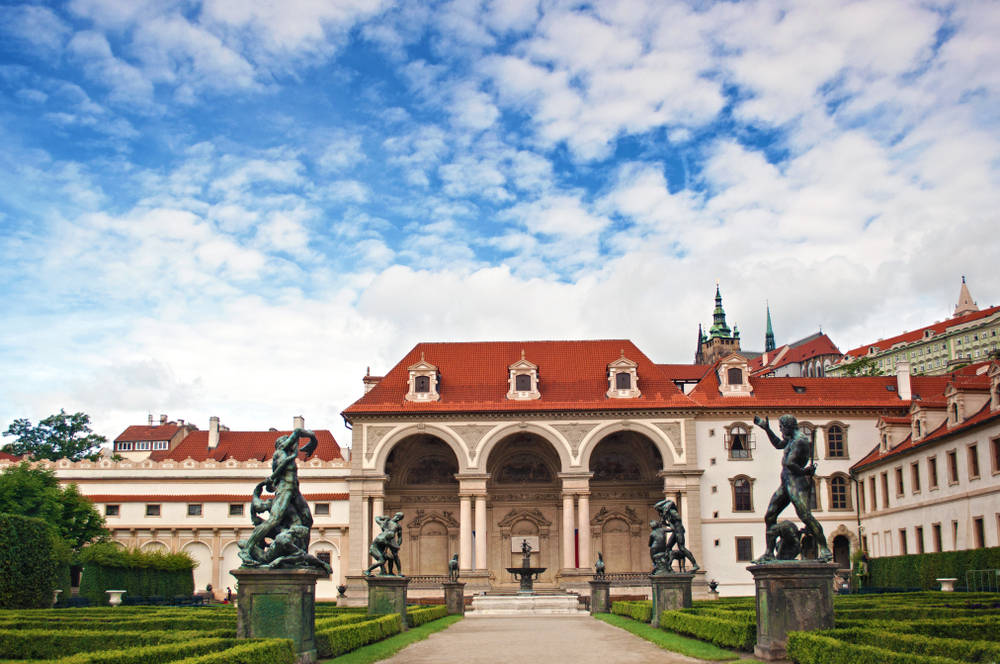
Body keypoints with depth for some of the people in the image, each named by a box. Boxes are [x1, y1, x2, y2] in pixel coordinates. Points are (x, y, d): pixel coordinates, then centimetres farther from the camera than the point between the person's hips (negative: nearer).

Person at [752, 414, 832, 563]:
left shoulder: (800, 440, -14)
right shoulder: (793, 439, 18)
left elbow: (789, 462, -25)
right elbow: (778, 444, 39)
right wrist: (767, 429, 37)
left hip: (796, 482, -10)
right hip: (786, 483, 10)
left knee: (806, 516, -20)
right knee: (769, 517, 6)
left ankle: (824, 550, -17)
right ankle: (769, 553, 8)